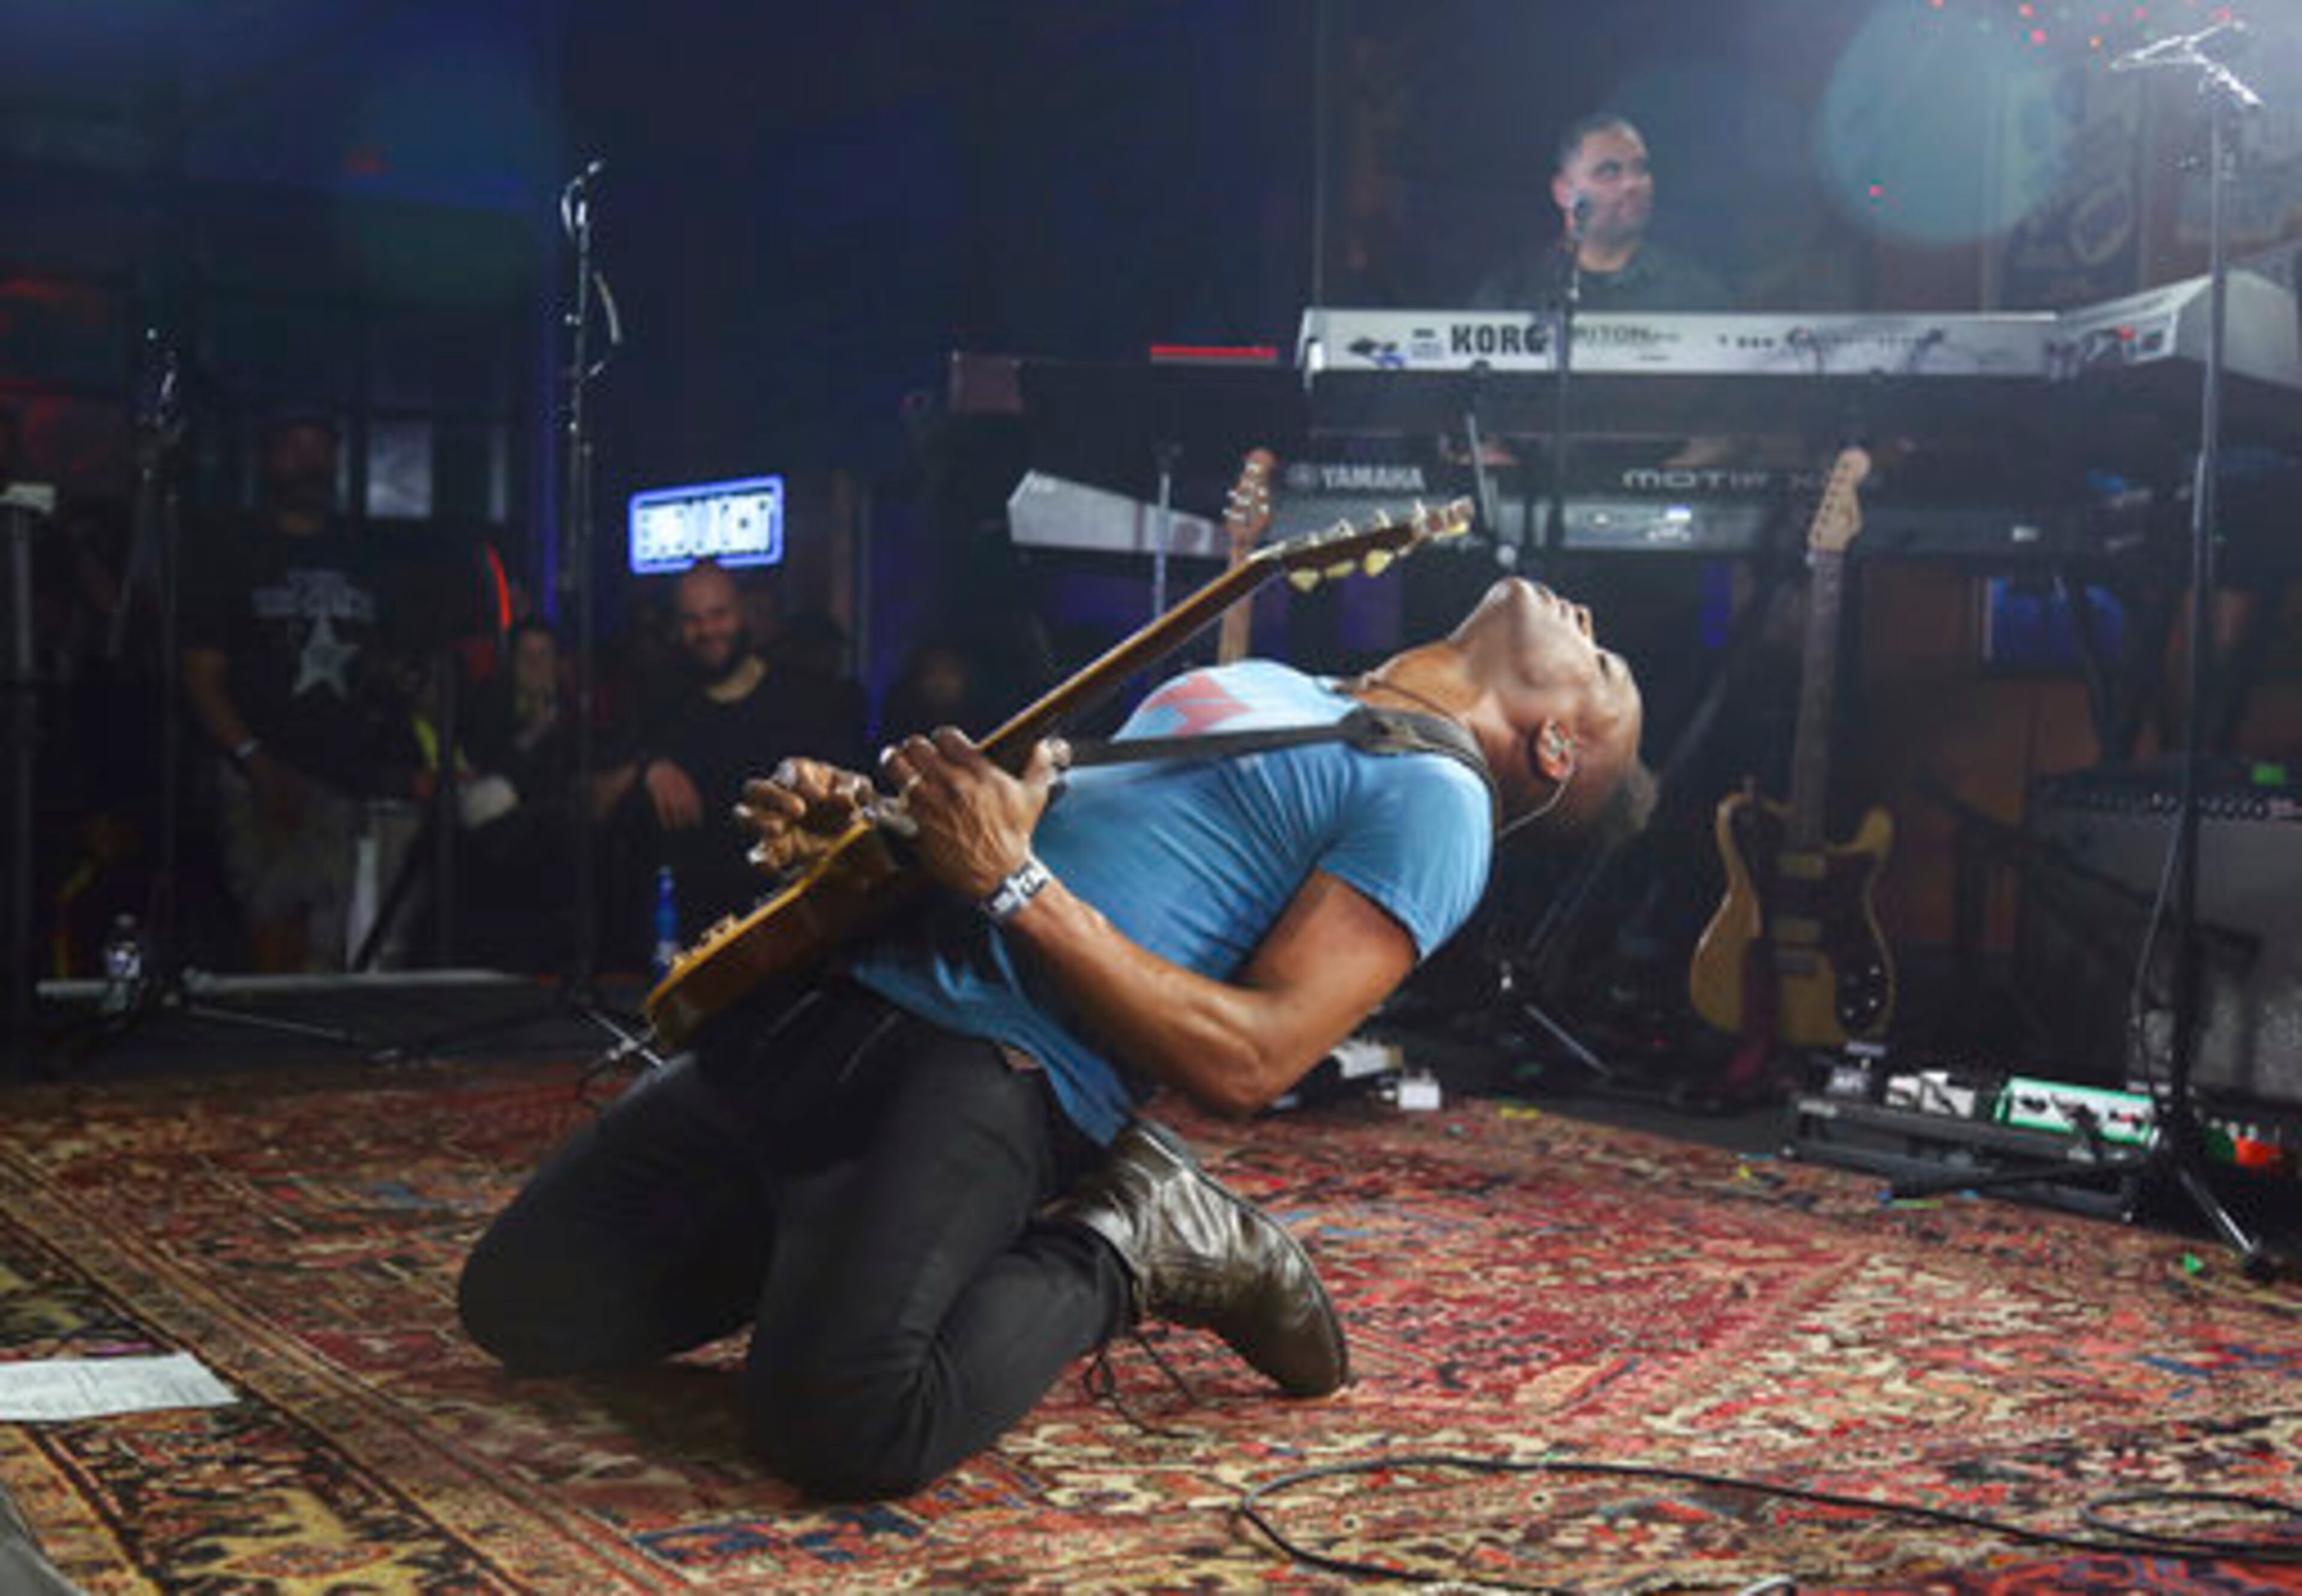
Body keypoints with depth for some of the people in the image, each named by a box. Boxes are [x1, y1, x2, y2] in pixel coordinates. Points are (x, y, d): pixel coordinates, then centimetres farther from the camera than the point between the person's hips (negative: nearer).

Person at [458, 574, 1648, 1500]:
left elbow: (1244, 1064, -12)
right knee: (517, 1304, 3)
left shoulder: (1434, 799, 0)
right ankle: (850, 1233, 16)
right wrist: (855, 831, 8)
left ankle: (1115, 1248, -5)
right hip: (842, 997, 8)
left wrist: (1014, 882, -16)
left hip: (999, 1069, -8)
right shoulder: (1256, 681, 27)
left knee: (836, 1419, -30)